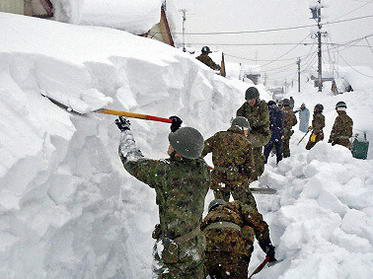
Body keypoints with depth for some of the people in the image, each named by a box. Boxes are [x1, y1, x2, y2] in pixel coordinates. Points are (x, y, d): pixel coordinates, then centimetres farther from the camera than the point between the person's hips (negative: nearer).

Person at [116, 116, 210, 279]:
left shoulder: (164, 172, -25)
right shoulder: (203, 169, -8)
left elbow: (132, 160, -8)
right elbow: (187, 158, 18)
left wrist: (125, 132, 7)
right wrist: (176, 130, 23)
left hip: (172, 250, -6)